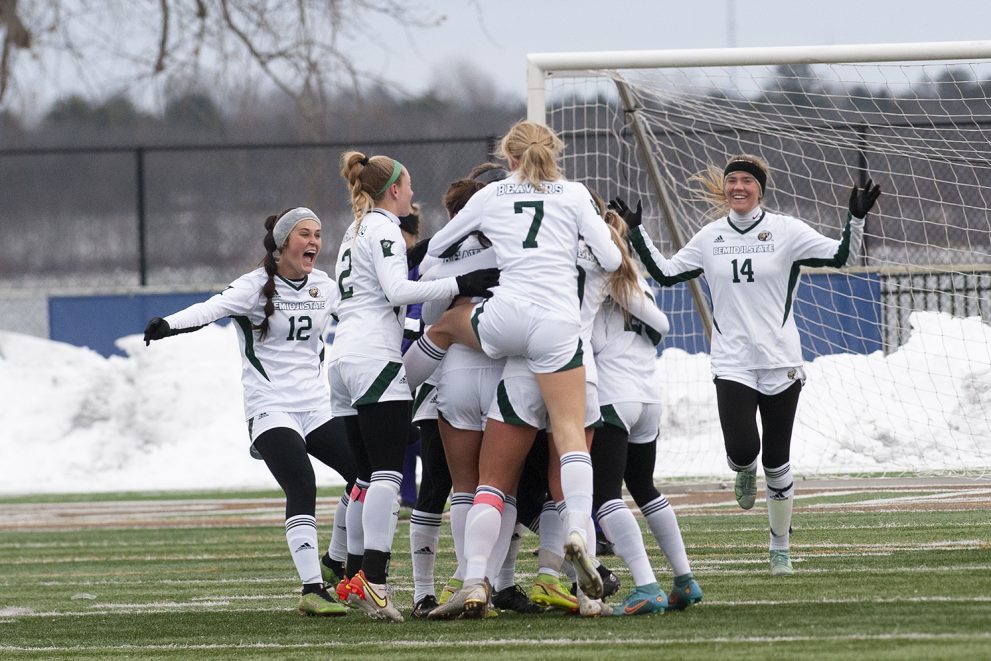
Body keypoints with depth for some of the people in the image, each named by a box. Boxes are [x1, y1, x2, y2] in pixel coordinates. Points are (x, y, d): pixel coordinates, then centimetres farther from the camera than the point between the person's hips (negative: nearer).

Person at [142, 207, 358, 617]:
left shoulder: (325, 288, 9)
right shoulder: (257, 287, -10)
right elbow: (213, 308, -28)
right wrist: (170, 324, -46)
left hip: (316, 408, 7)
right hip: (270, 410, -7)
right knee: (302, 489, -24)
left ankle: (338, 567, 22)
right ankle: (311, 590, -27)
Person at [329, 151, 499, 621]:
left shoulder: (354, 233, 25)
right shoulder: (382, 229, -3)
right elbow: (397, 290, -17)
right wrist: (461, 285, -20)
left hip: (343, 355, 10)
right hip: (375, 358, -10)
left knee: (368, 476, 12)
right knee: (387, 474, -15)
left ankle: (355, 578, 8)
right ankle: (373, 578, -26)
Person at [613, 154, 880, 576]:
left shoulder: (786, 231, -2)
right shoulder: (710, 238, 7)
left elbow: (841, 257, -5)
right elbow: (665, 274, 16)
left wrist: (856, 218, -19)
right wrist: (636, 232, 12)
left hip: (780, 363, -1)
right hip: (732, 363, 1)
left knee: (776, 460, 2)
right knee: (742, 450, -18)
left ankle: (780, 548, 19)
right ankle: (745, 472, 22)